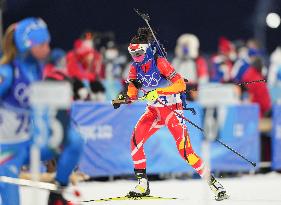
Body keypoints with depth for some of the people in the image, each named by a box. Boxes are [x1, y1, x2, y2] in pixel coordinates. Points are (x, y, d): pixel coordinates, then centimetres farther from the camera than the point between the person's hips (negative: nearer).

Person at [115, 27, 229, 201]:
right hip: (153, 111, 7)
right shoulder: (135, 68, 0)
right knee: (136, 140, -12)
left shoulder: (159, 62, -20)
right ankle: (143, 184, -3)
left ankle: (213, 183, -6)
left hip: (172, 109, -7)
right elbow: (133, 92, 5)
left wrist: (158, 92, -36)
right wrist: (124, 98, -17)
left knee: (185, 150, -15)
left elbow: (181, 84, -27)